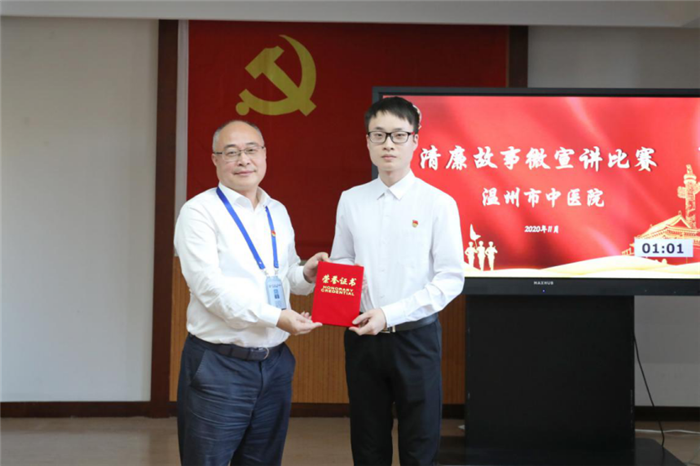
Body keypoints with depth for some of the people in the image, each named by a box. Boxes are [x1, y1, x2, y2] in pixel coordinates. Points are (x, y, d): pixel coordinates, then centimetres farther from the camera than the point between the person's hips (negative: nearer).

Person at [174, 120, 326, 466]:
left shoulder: (278, 213, 12)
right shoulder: (200, 212, -8)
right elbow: (210, 286, -17)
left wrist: (306, 274, -2)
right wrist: (274, 316, -23)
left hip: (275, 363, 6)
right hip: (218, 366, -6)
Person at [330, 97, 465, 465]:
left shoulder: (438, 203, -6)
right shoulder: (351, 201, 5)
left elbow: (451, 279, -9)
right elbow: (339, 265, 13)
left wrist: (390, 314, -17)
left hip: (415, 336, -3)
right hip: (362, 336, 3)